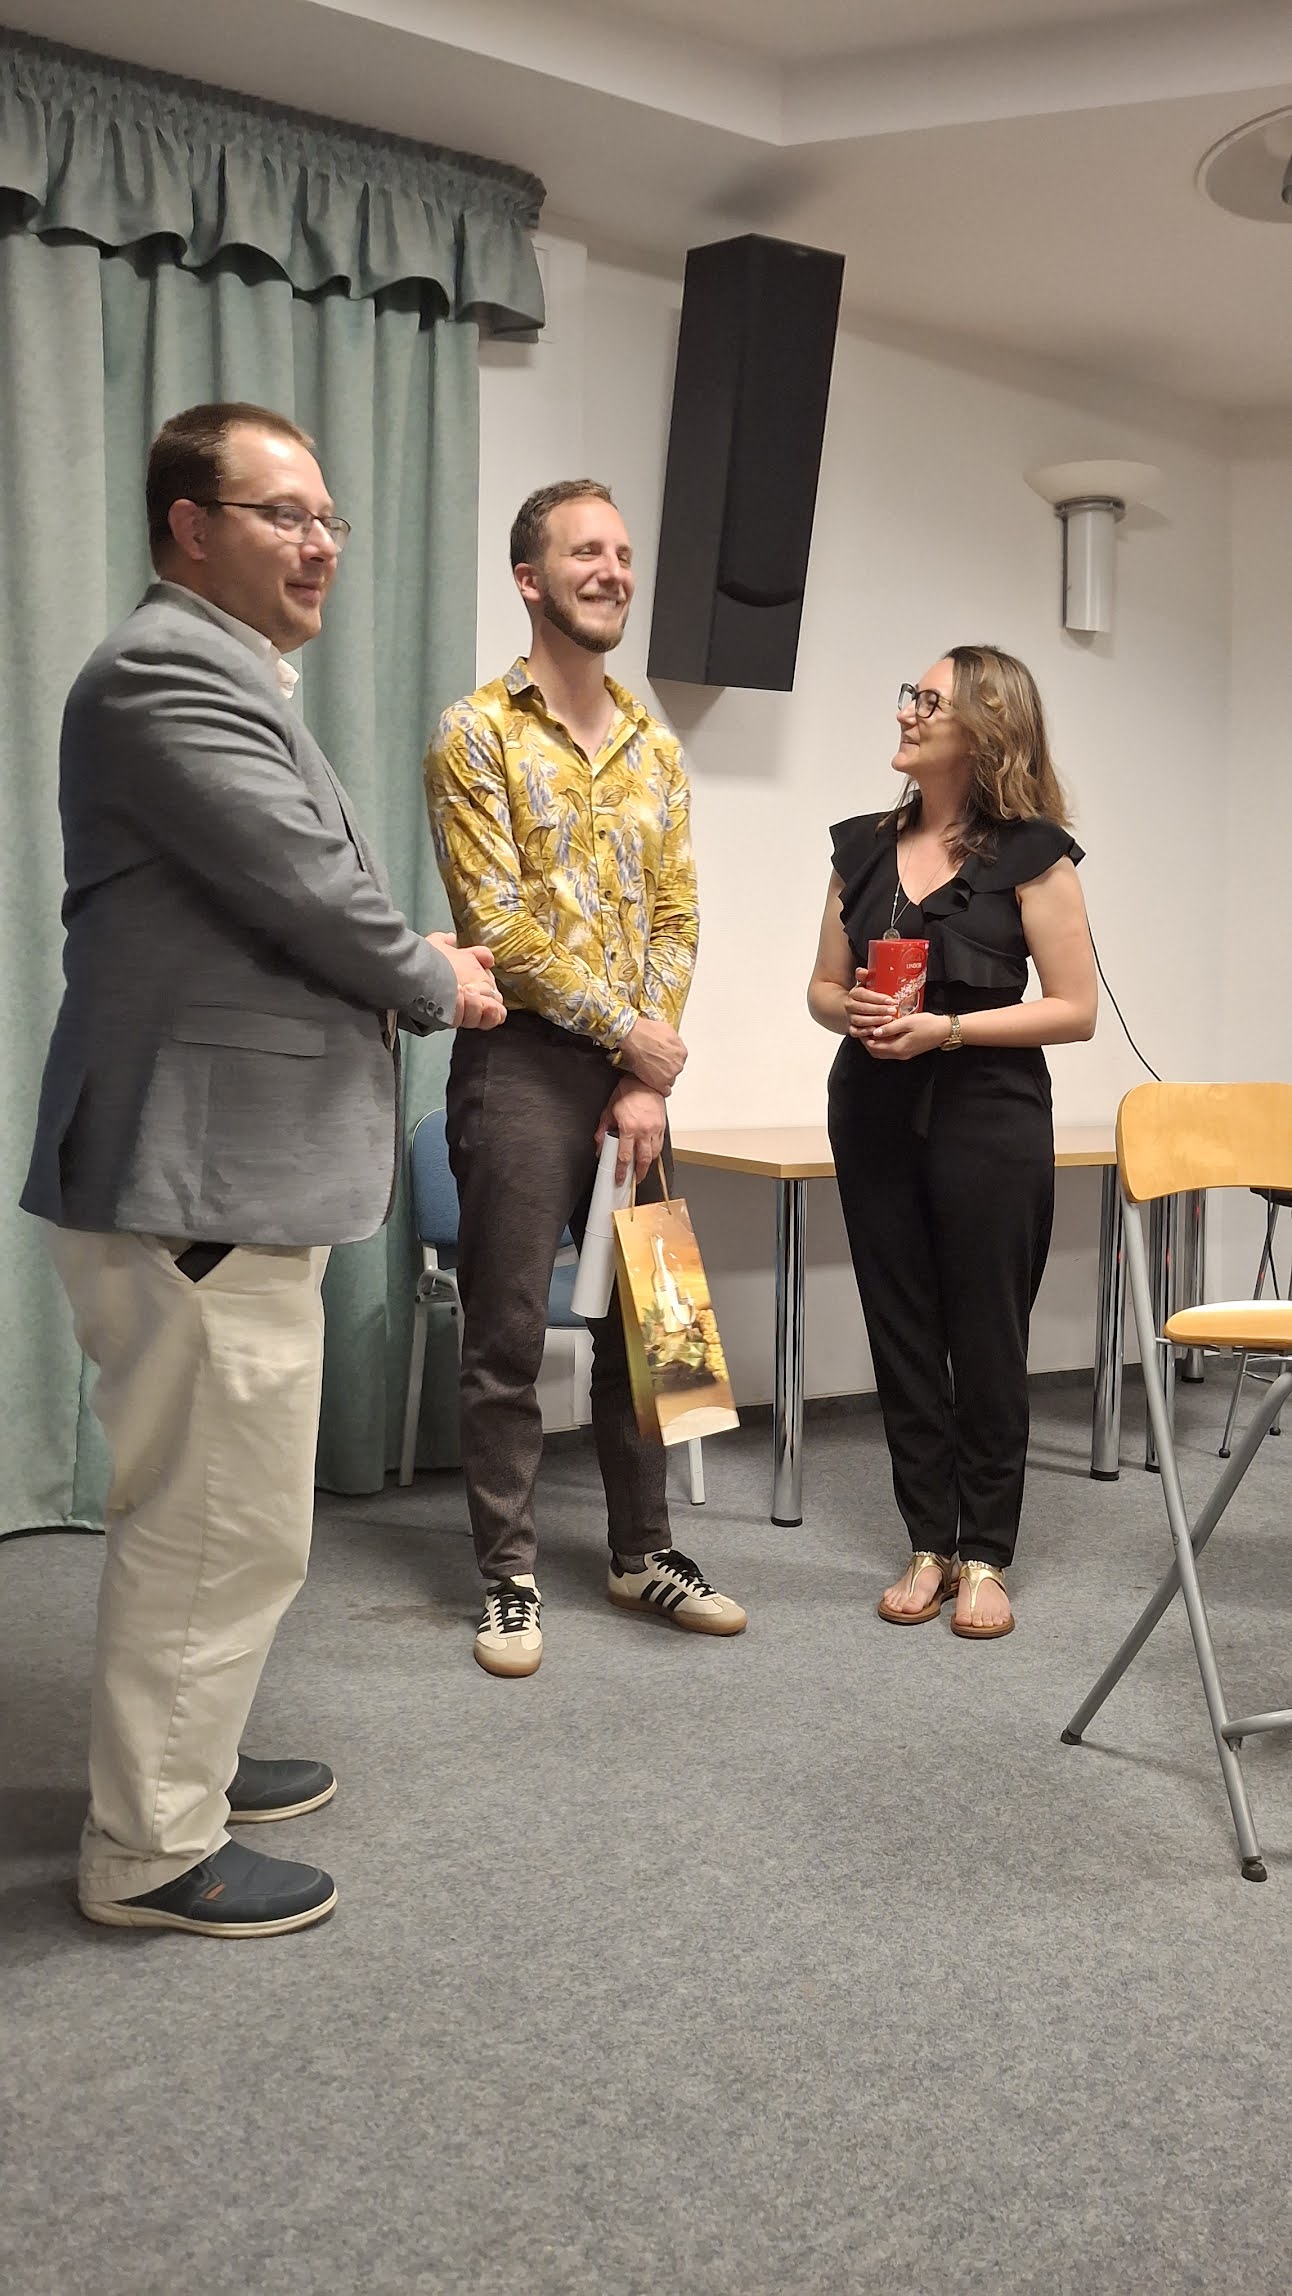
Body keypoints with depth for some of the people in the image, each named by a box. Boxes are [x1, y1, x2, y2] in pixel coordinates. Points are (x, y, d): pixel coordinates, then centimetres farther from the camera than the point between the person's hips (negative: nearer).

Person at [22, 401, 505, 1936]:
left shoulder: (219, 672, 20)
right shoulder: (167, 668, -15)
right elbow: (310, 887, -20)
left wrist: (404, 965, 6)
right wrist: (435, 985, -3)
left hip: (227, 1165, 11)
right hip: (196, 1177, -11)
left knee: (208, 1514, 21)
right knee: (223, 1525, -1)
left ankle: (179, 1760, 37)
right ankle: (151, 1852, 14)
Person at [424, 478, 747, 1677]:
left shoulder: (656, 748, 11)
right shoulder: (477, 733, -5)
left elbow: (675, 921, 7)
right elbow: (500, 924, -12)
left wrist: (648, 1083, -3)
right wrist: (626, 1031, -11)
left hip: (635, 1070, 6)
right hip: (520, 1061, -5)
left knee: (639, 1319, 12)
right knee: (507, 1335, 1)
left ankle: (643, 1552, 25)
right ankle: (508, 1577, 13)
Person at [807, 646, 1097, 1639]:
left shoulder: (1031, 851, -5)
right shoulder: (865, 846, 9)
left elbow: (1075, 1009, -7)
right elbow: (824, 987, 15)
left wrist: (945, 1028, -17)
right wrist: (854, 1013, -8)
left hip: (989, 1118, -4)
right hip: (876, 1112, 4)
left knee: (986, 1342, 3)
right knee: (902, 1334, 8)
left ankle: (985, 1557, 16)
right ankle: (929, 1545, 20)